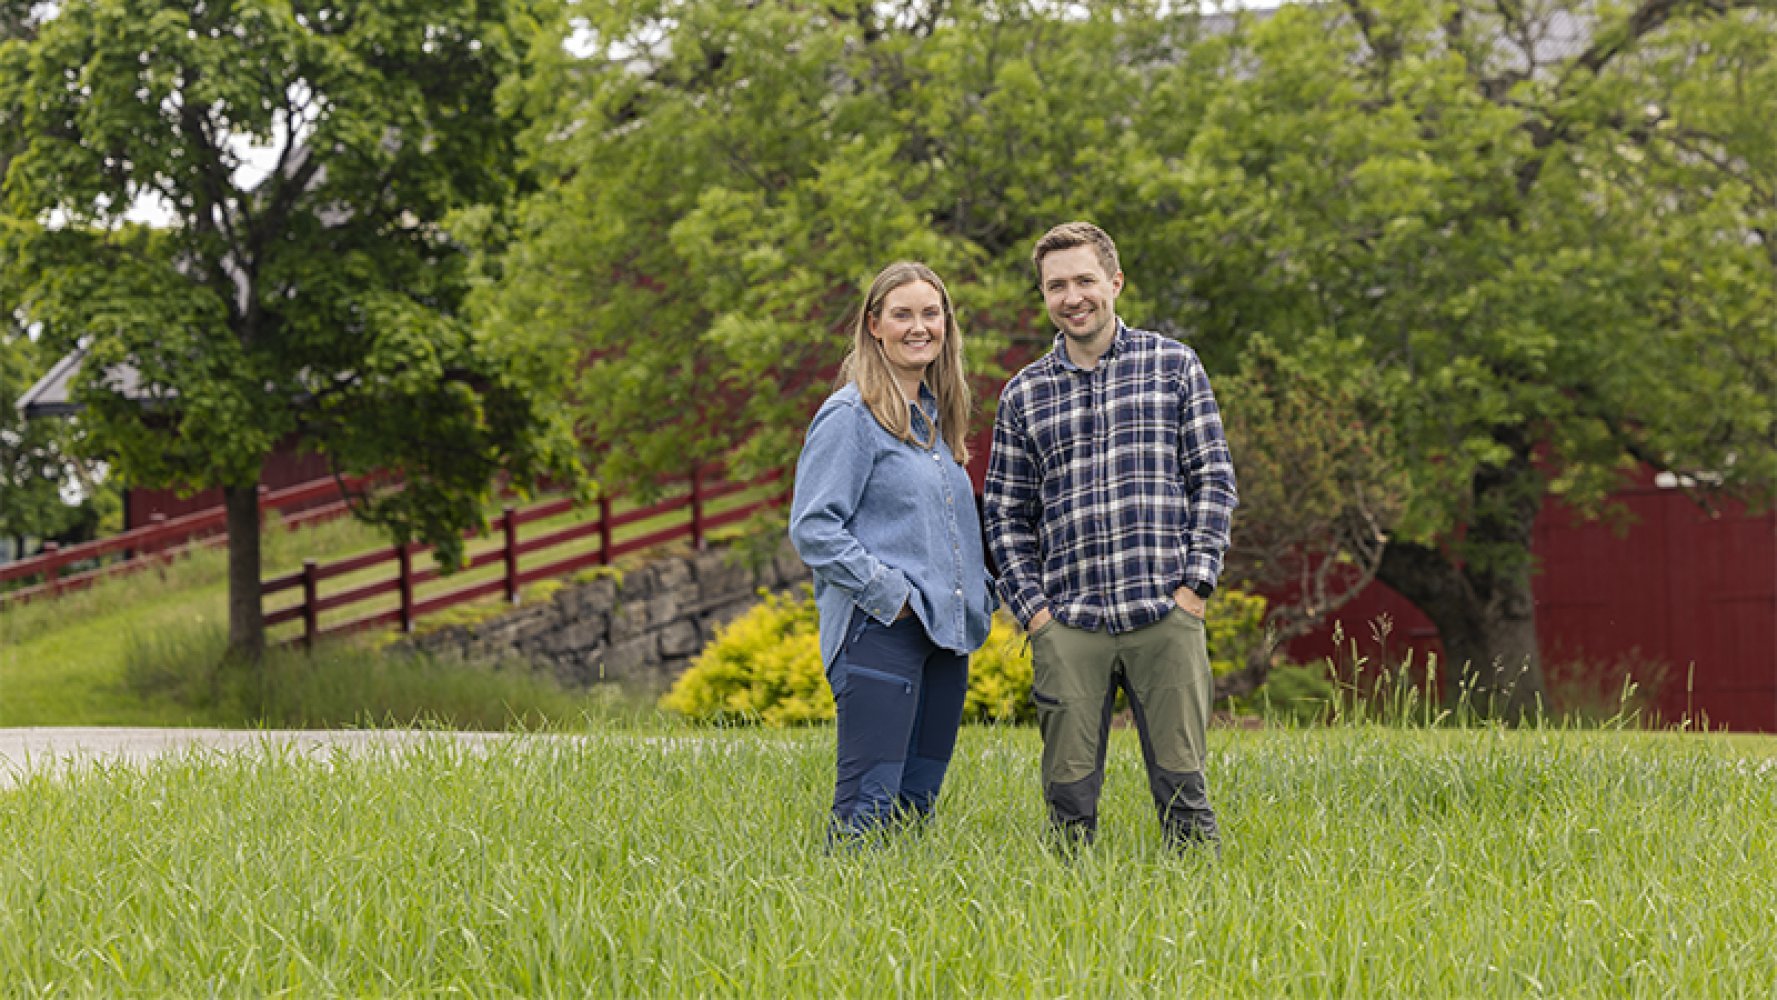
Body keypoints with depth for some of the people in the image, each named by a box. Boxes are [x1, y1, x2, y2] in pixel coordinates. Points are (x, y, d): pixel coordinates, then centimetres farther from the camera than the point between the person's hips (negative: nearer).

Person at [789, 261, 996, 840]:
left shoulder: (935, 416, 18)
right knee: (869, 804, -12)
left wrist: (979, 594, 11)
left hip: (945, 633, 8)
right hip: (880, 633, -8)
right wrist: (890, 593, -17)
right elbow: (812, 528, -12)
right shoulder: (849, 416, -6)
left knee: (918, 800, 9)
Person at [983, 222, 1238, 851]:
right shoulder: (1024, 394, 12)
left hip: (1164, 615, -1)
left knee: (1181, 785, -1)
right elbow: (1006, 515, 13)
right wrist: (1031, 606, 1)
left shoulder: (1173, 365, 8)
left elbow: (1214, 480, 6)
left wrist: (1195, 582, -4)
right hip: (1067, 626, 1)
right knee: (1069, 793, 2)